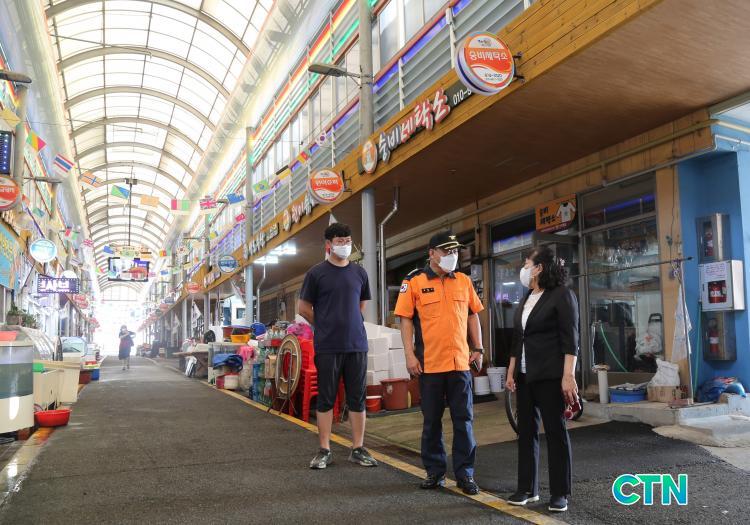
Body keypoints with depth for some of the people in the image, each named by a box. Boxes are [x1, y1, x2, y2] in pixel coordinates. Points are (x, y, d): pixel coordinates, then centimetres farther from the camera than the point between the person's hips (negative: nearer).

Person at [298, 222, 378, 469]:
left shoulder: (359, 273, 10)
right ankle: (324, 450, 14)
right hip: (327, 346, -3)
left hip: (356, 344, 3)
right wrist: (324, 326, 8)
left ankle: (358, 449, 16)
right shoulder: (316, 273, 0)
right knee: (326, 399, 4)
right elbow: (303, 308, 5)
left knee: (357, 398, 6)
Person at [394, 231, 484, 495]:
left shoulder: (464, 281, 8)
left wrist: (478, 348, 9)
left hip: (460, 362, 3)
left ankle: (465, 473, 17)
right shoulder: (414, 282, -2)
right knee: (431, 421, 10)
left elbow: (473, 315, 14)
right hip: (429, 363, -2)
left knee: (464, 419, 5)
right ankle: (435, 471, 24)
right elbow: (406, 320, -3)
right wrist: (409, 354, -9)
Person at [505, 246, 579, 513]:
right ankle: (527, 488, 18)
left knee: (555, 431, 0)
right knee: (526, 430, 9)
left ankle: (560, 493, 10)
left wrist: (568, 375, -20)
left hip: (550, 376, -7)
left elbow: (570, 339, -13)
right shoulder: (526, 299, 15)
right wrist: (511, 372, 16)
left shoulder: (562, 295, -7)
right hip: (525, 376, 7)